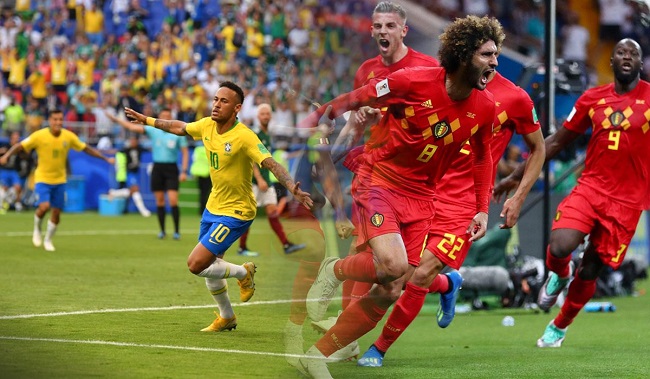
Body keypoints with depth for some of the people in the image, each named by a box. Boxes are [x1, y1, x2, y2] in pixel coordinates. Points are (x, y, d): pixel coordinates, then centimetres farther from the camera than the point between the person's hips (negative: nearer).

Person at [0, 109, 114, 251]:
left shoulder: (69, 136, -6)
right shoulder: (39, 136, -15)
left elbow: (86, 149, 5)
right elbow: (20, 146, -13)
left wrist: (106, 159, 4)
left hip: (59, 180, 3)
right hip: (42, 179, -3)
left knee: (56, 213, 6)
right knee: (44, 206, -22)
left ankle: (48, 240, 29)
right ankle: (37, 230, 10)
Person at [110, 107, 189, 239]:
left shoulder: (178, 133, 0)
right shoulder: (153, 130, 4)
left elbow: (185, 152, 3)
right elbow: (132, 127, 1)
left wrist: (184, 171, -5)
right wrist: (116, 119, -6)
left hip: (171, 168, -2)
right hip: (157, 168, 2)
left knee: (173, 200, -11)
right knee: (159, 200, 4)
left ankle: (177, 231, -4)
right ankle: (162, 230, 12)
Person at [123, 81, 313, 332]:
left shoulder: (244, 137, -24)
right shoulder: (207, 126, -3)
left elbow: (271, 164, -32)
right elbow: (179, 127, 17)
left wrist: (293, 189, -47)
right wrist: (145, 120, 24)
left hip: (236, 212, -8)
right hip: (213, 207, 8)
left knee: (196, 265, -14)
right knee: (208, 267, 17)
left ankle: (243, 273, 12)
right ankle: (226, 318, 39)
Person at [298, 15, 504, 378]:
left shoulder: (486, 107, -3)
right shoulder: (413, 81, -18)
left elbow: (483, 156, 15)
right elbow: (355, 99, -7)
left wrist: (483, 209, 10)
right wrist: (314, 120, -9)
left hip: (421, 197, 5)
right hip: (380, 180, -5)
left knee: (389, 294, -2)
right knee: (393, 264, -29)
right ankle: (334, 271, 4)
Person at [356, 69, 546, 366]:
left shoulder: (515, 99, -4)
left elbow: (538, 149, 9)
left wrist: (518, 198, 1)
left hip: (465, 204, -4)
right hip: (428, 191, 4)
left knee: (421, 275, -14)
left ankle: (379, 349, 2)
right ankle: (449, 284, 39)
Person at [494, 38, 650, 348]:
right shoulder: (592, 98, 6)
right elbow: (556, 141, 13)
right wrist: (515, 176, 13)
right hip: (590, 186, 2)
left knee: (589, 271, 5)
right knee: (559, 248, -22)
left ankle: (560, 327, 30)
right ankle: (559, 275, 16)